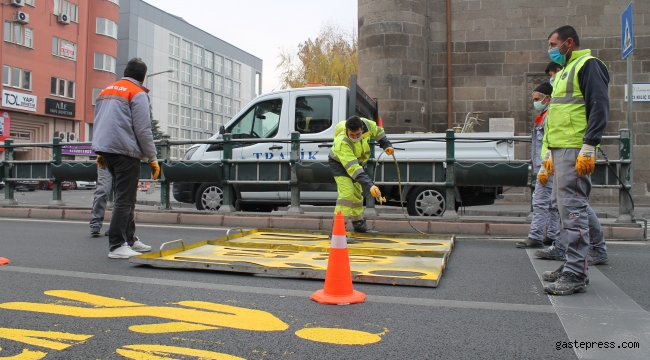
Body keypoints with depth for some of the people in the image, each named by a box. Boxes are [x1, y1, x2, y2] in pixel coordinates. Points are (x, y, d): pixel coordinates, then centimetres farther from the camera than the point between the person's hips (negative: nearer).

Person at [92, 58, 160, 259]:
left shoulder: (106, 91, 20)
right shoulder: (138, 93, -4)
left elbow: (98, 123, 21)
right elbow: (143, 129, -10)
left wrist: (100, 153, 25)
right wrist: (152, 158, -4)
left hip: (106, 150, 8)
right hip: (125, 152, -8)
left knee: (125, 197, 16)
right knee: (125, 199, -5)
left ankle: (130, 239, 22)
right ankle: (117, 246, -6)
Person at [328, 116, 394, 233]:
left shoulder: (367, 124, -27)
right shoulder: (342, 143, -43)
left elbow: (378, 132, -1)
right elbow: (353, 169, -47)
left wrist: (386, 145, -14)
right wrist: (369, 186, -53)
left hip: (357, 161, 7)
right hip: (339, 163, -7)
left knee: (357, 193, 17)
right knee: (347, 192, -24)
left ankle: (359, 224, 33)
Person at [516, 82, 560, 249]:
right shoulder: (542, 117, 20)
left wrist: (544, 169, -23)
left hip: (547, 168, -11)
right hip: (543, 168, 11)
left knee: (540, 202, -10)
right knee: (551, 204, 13)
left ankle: (535, 237, -8)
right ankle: (553, 236, 20)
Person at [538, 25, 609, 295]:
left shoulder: (588, 65, -5)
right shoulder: (563, 73, 25)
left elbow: (599, 107, -16)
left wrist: (588, 147, -23)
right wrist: (549, 152, 22)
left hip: (575, 151, -10)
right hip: (560, 151, 10)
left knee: (574, 209, -10)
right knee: (568, 209, 13)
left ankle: (575, 275, -7)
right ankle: (573, 264, 22)